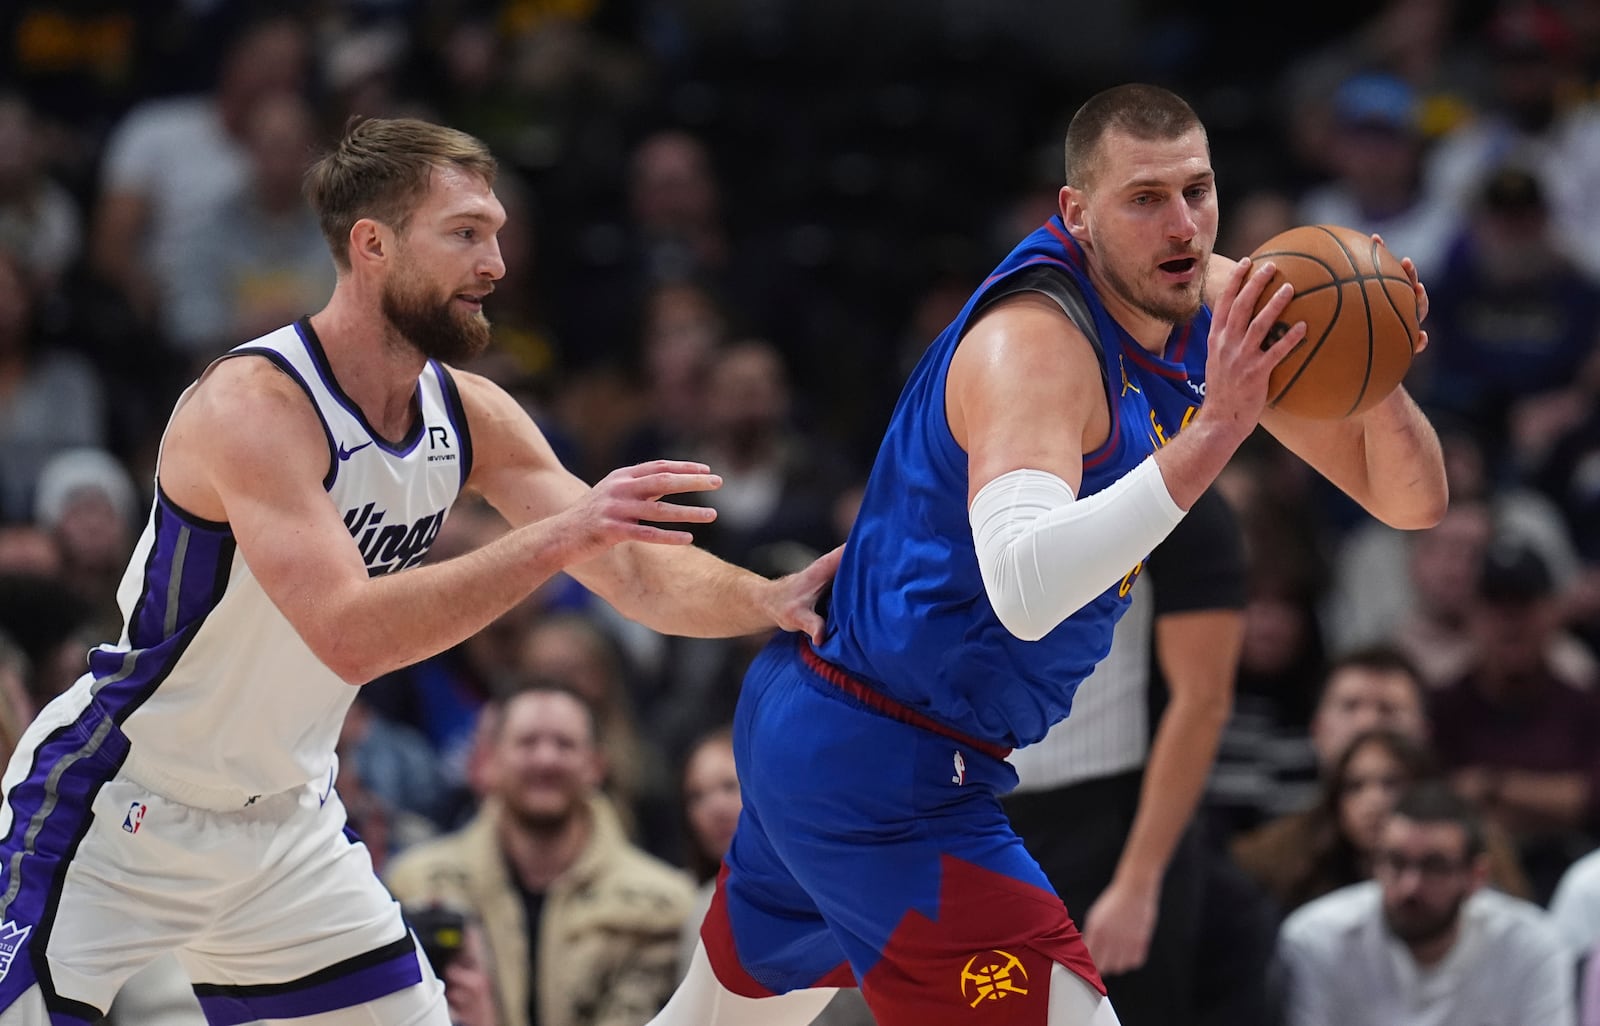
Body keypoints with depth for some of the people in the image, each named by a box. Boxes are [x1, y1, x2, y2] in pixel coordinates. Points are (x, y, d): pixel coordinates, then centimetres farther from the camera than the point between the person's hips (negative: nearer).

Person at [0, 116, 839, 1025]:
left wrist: (769, 601, -20)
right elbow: (349, 634, -36)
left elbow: (636, 574, -1)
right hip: (114, 813, -7)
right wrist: (557, 537, -40)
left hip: (284, 818, 7)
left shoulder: (472, 418, -1)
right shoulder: (254, 405, -25)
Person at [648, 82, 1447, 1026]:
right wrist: (1212, 430, -47)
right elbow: (1024, 587, -43)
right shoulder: (1034, 343, -25)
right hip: (885, 774, -10)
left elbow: (1412, 503, 2)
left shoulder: (1220, 305, 0)